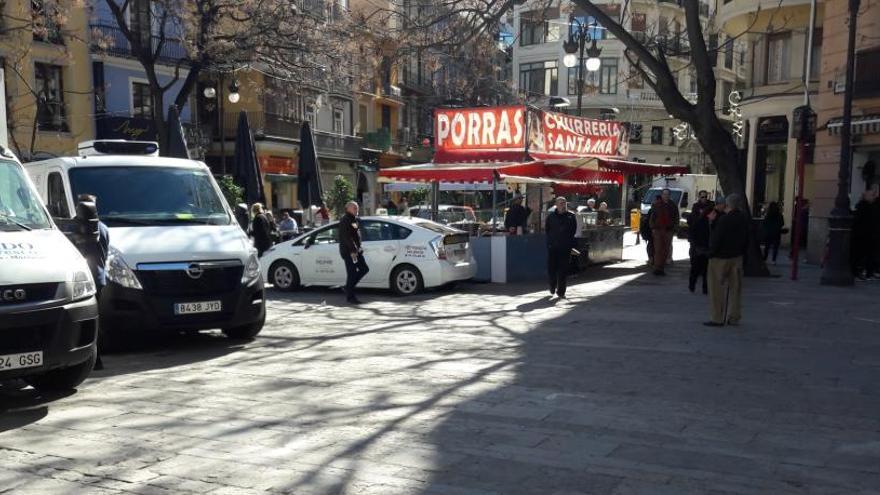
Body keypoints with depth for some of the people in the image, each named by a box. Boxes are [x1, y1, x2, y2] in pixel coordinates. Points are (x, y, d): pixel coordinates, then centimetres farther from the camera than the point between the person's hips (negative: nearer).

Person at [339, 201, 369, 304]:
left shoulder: (354, 219, 18)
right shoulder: (345, 220, -13)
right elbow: (347, 237, -21)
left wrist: (358, 248, 17)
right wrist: (353, 250, -25)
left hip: (356, 250, 10)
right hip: (349, 252, -10)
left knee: (364, 269, 10)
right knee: (352, 273, -6)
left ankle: (349, 288, 21)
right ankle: (350, 297, 2)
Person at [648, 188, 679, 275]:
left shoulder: (673, 206, 10)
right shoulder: (656, 205, 7)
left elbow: (676, 219, 13)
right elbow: (651, 218, 9)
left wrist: (673, 228, 1)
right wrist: (653, 228, 0)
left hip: (668, 230, 2)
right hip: (658, 230, -2)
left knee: (666, 250, 2)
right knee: (658, 250, -8)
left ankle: (662, 268, 9)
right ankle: (657, 268, -9)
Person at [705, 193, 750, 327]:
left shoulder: (723, 220, -20)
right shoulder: (744, 220, 2)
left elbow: (716, 239, -18)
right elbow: (746, 239, 9)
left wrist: (711, 253, -5)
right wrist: (741, 251, 17)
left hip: (720, 257, -7)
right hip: (737, 257, 7)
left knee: (716, 288, 1)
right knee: (735, 288, 12)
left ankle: (717, 318, 0)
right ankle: (734, 317, 16)